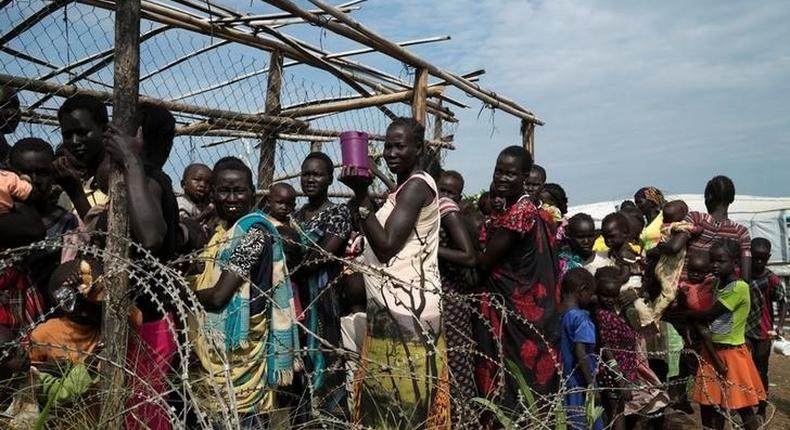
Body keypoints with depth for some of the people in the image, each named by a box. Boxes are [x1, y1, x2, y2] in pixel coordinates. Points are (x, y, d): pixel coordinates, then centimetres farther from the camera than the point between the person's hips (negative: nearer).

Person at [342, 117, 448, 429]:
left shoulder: (417, 185, -12)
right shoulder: (406, 187, 17)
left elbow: (386, 245, -19)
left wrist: (361, 195, -19)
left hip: (406, 307, -10)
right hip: (395, 306, 10)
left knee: (405, 397, -2)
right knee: (387, 394, 14)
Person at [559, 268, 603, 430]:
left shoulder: (557, 314, 5)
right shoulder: (580, 318, -16)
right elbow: (580, 353, -22)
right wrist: (591, 383, -15)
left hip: (564, 383, 7)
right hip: (580, 384, -7)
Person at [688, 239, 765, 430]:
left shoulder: (739, 287, -17)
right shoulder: (718, 285, 9)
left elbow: (708, 315, -17)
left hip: (731, 354, -8)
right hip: (713, 352, 8)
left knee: (743, 408, 2)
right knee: (712, 406, 13)